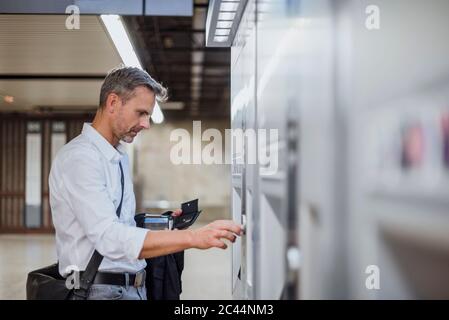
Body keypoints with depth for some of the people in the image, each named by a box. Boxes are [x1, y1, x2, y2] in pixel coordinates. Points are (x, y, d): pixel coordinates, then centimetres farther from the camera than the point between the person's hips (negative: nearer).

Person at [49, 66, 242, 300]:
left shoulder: (120, 157, 14)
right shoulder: (79, 157, -16)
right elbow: (109, 238, -27)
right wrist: (193, 237, -31)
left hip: (135, 288, 8)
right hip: (101, 289, -8)